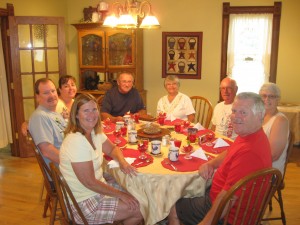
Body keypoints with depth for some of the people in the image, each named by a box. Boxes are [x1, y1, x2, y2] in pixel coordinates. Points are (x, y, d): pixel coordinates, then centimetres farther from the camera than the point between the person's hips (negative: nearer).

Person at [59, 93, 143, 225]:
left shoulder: (95, 132, -1)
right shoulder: (76, 141, -27)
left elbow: (112, 149, 14)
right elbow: (89, 182, -25)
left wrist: (123, 162, -9)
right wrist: (121, 195, -14)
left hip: (98, 188, 8)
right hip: (84, 203, -8)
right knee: (140, 210, -6)